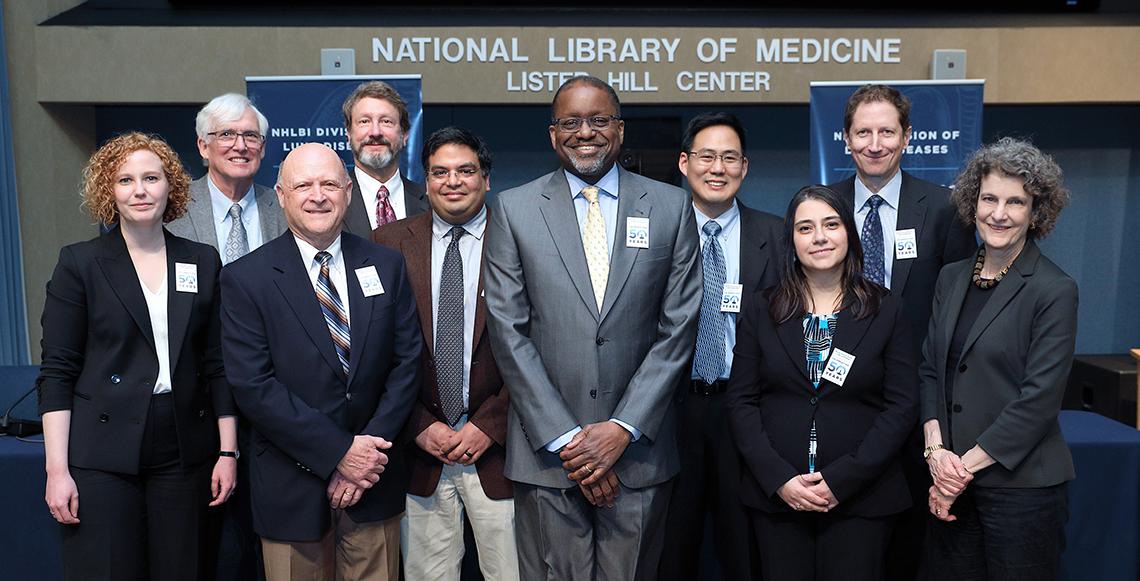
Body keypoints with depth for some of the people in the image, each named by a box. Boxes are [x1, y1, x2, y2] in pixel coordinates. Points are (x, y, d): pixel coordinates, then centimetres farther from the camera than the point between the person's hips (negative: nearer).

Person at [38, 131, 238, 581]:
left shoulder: (203, 262, 7)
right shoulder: (80, 264, -1)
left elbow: (217, 364, 8)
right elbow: (56, 373, -2)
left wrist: (228, 451, 3)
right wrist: (57, 470, -8)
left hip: (182, 455, 3)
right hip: (102, 457, -2)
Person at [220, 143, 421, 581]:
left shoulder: (386, 265, 3)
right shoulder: (246, 278, -6)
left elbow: (407, 361, 0)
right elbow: (252, 386, -12)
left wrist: (370, 453, -10)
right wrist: (339, 452, -16)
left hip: (375, 478, 3)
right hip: (292, 485, -2)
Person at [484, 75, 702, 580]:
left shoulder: (671, 207, 3)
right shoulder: (513, 210, 1)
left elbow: (677, 328, 0)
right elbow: (509, 333, -3)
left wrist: (624, 429, -8)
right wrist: (565, 439, -9)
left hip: (639, 450, 1)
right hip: (546, 451, -1)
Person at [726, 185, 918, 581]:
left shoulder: (887, 311, 2)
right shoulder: (760, 311, 5)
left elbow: (903, 405, -3)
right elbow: (741, 402, 2)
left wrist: (840, 481, -11)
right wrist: (780, 480, -10)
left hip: (860, 499, -1)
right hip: (776, 497, 1)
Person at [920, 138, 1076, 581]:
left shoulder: (1055, 291, -9)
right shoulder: (951, 278, 8)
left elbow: (1039, 398, -14)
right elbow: (930, 370, 8)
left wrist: (965, 465, -13)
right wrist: (936, 451, -5)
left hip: (1021, 484, -5)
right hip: (952, 480, 5)